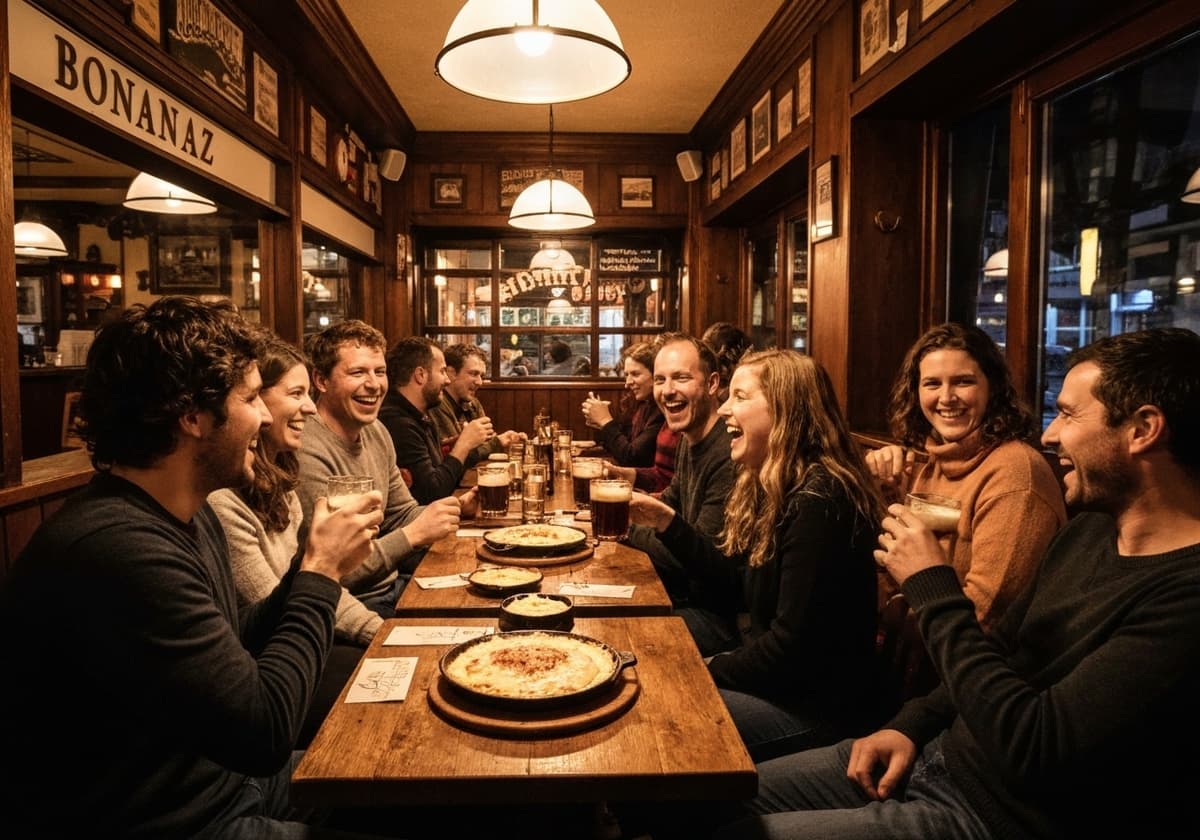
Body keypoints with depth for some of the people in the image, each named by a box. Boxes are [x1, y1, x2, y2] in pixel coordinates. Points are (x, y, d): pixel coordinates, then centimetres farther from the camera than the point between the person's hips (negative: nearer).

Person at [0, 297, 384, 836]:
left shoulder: (189, 517, 2)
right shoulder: (114, 549, -31)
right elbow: (265, 729, -29)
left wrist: (313, 563, -4)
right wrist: (321, 572, -17)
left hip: (229, 774, 9)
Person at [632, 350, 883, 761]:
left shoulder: (820, 501, -25)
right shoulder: (774, 490, 6)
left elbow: (793, 646, -25)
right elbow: (736, 580, 12)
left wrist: (706, 671, -12)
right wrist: (667, 521, 7)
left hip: (817, 708, -9)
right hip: (775, 679, 9)